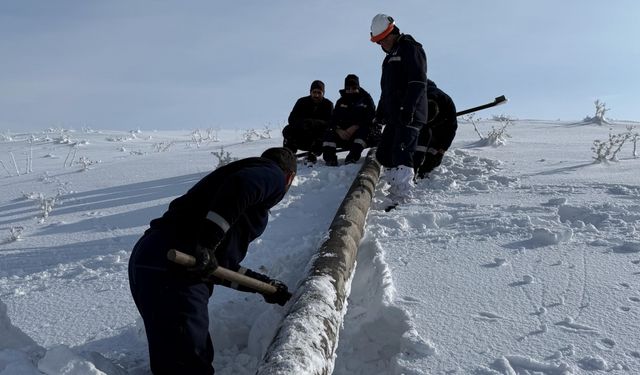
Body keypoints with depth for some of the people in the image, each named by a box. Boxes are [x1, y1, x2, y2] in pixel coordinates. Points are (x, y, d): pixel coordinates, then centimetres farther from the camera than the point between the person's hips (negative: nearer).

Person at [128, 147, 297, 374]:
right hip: (172, 267, -9)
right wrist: (207, 243, -23)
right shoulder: (272, 174, 5)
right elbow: (239, 185, -22)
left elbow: (224, 266, 24)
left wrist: (269, 286, 31)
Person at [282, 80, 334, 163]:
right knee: (288, 130, -23)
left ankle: (313, 154, -19)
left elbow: (330, 123, -18)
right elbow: (291, 119, -10)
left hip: (317, 139, -1)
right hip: (300, 138, 1)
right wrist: (303, 124, -33)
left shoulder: (328, 104, -4)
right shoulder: (302, 102, -1)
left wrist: (313, 123, -35)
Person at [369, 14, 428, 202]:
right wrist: (381, 111, 22)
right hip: (394, 115, 10)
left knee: (401, 154, -17)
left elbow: (418, 82, -16)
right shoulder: (391, 56, 25)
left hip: (409, 115, -10)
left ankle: (402, 198, -18)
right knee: (384, 154, 8)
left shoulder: (410, 48, -4)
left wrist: (408, 108, -24)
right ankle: (395, 189, 12)